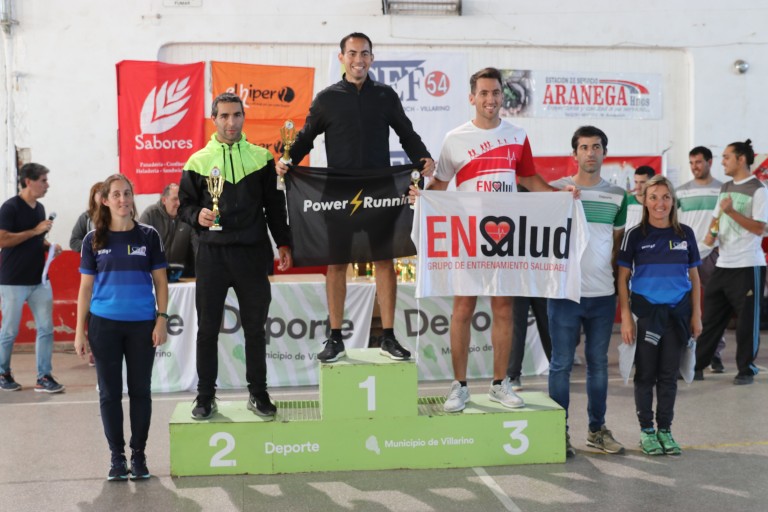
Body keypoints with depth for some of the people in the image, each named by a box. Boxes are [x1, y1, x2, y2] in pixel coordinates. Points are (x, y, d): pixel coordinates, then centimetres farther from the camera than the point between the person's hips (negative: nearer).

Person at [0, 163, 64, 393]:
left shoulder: (40, 207, 11)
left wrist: (49, 246, 3)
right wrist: (35, 231, -21)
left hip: (40, 280, 7)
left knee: (46, 329, 3)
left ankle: (44, 377, 8)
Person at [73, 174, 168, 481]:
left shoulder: (148, 236, 2)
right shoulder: (94, 240, 4)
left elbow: (160, 281, 5)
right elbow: (86, 287, 6)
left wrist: (161, 320, -4)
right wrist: (80, 330, 2)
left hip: (142, 324, 0)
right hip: (104, 325, 1)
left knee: (140, 390, 6)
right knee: (110, 392, 6)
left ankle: (139, 454, 17)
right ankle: (117, 456, 17)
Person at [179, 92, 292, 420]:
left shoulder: (261, 158, 7)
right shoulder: (198, 161, 5)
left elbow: (275, 205, 10)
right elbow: (184, 204, 9)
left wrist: (283, 243, 5)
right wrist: (197, 215, -13)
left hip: (252, 254, 0)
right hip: (212, 254, 0)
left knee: (255, 328, 7)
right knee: (207, 328, 4)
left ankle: (258, 393, 19)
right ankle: (206, 396, 15)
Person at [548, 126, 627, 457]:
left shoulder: (617, 196, 10)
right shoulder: (556, 190, 0)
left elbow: (618, 243, 15)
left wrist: (615, 276, 6)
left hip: (604, 293, 3)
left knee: (598, 364, 11)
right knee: (561, 364, 1)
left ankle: (597, 429, 22)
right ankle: (560, 432, 10)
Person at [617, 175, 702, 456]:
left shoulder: (685, 234, 5)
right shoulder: (635, 235, -3)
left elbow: (694, 277, 10)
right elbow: (623, 278, -2)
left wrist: (696, 315, 5)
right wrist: (626, 317, -8)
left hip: (678, 313, 2)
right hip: (647, 312, -2)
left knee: (669, 374, 9)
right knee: (646, 373, 5)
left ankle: (665, 430, 20)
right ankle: (646, 430, 16)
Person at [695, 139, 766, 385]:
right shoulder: (725, 187, 13)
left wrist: (731, 211, -22)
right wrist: (711, 233, 2)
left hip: (747, 266, -7)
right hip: (723, 264, 7)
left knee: (747, 321, 2)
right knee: (710, 317, 8)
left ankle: (746, 369, 13)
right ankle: (697, 366, 12)